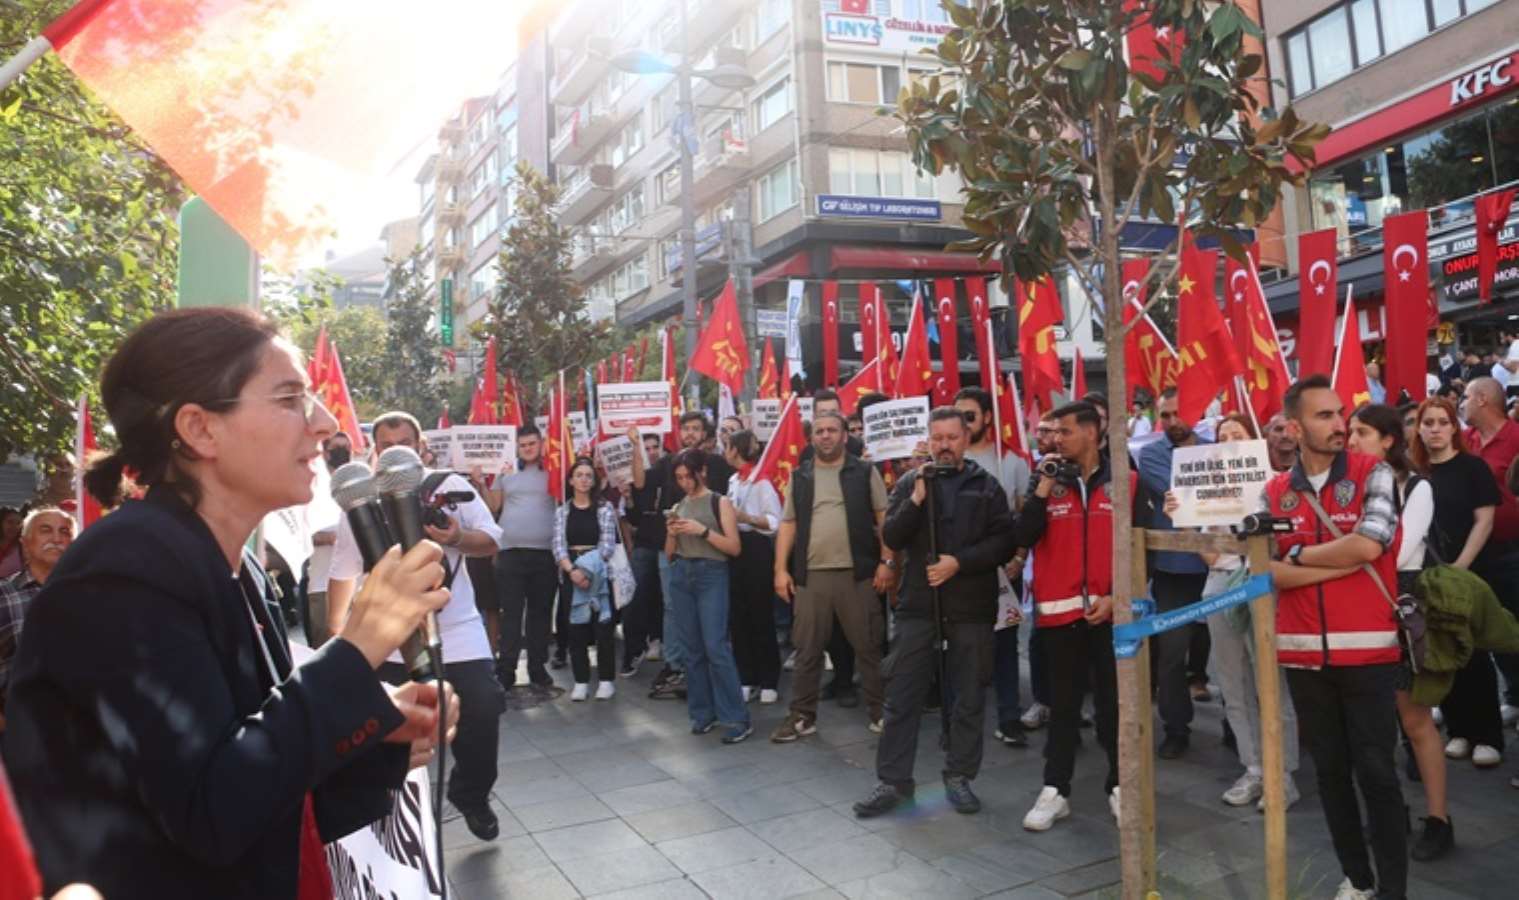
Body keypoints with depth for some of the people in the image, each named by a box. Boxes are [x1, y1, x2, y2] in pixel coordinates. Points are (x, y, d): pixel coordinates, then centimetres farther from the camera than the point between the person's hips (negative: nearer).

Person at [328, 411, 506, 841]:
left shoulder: (452, 486, -1)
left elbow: (491, 541, -3)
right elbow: (344, 571, 8)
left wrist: (458, 538, -23)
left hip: (458, 630, -1)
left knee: (482, 712, -4)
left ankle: (472, 795, 20)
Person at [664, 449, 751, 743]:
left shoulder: (720, 503, 0)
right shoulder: (679, 506, 13)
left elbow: (734, 547, -6)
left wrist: (702, 531, -14)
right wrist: (672, 533, -3)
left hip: (711, 575, -5)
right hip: (681, 576, 5)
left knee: (715, 647, -11)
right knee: (692, 648, 6)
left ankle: (737, 719, -6)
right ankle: (702, 713, 16)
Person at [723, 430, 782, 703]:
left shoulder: (761, 479, -11)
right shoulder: (734, 481, 13)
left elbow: (776, 521, -16)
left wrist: (746, 518, -26)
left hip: (756, 548, -8)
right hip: (735, 547, 8)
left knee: (761, 616, -1)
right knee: (738, 616, 8)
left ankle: (769, 681, 9)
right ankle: (747, 679, 16)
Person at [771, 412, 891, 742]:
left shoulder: (865, 472, 4)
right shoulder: (799, 477, 11)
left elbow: (884, 517, 1)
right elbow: (788, 524, 10)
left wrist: (886, 561, -7)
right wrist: (781, 569, 2)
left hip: (858, 573, -2)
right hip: (810, 575, 2)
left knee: (869, 646, 5)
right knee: (807, 649, 7)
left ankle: (880, 712, 18)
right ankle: (802, 716, 17)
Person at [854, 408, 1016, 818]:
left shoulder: (986, 485, 5)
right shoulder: (909, 482, 7)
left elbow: (1003, 542, -3)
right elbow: (891, 538, -2)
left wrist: (959, 562, -14)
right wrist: (916, 500, -15)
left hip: (971, 606, 0)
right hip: (918, 603, 0)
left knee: (969, 698, 8)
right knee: (902, 696, 2)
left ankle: (959, 777, 23)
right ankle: (893, 781, 12)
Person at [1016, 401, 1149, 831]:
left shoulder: (1126, 482, 0)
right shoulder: (1049, 483, 5)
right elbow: (1022, 538, -5)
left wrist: (1119, 597, -9)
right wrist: (1042, 490, -13)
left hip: (1111, 611, -1)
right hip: (1060, 610, 1)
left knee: (1115, 702, 9)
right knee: (1063, 704, 9)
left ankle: (1119, 786, 23)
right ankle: (1054, 791, 15)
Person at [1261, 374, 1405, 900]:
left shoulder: (1372, 474, -4)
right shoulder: (1274, 493, 4)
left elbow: (1368, 545, -19)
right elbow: (1265, 571, -6)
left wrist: (1298, 553, -7)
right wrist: (1343, 562, -13)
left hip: (1367, 650, -3)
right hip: (1304, 654, 3)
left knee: (1375, 770, 1)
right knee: (1330, 769, 12)